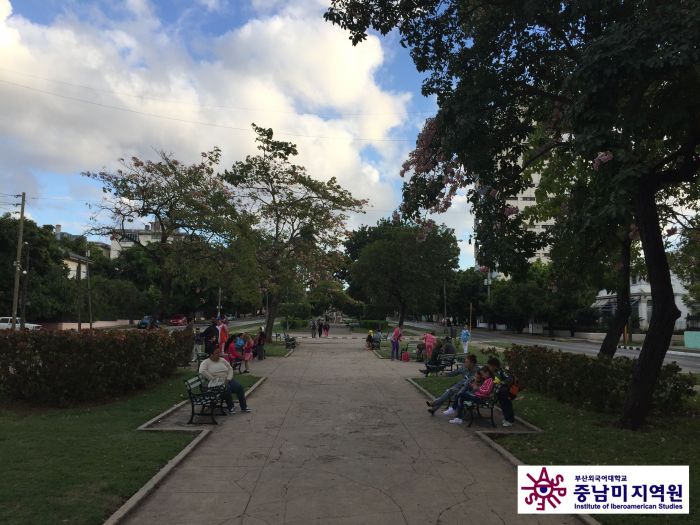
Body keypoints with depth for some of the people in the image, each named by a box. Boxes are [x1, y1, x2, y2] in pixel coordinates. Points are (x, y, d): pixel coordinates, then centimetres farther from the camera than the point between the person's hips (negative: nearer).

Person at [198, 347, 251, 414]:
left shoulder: (222, 360, 16)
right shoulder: (205, 362, 0)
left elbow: (230, 369, 13)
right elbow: (202, 371, -18)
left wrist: (228, 379, -5)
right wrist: (213, 379, -19)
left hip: (227, 380, 5)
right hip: (216, 383, -5)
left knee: (239, 387, -20)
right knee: (227, 388, -35)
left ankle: (244, 407, -11)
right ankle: (230, 407, -17)